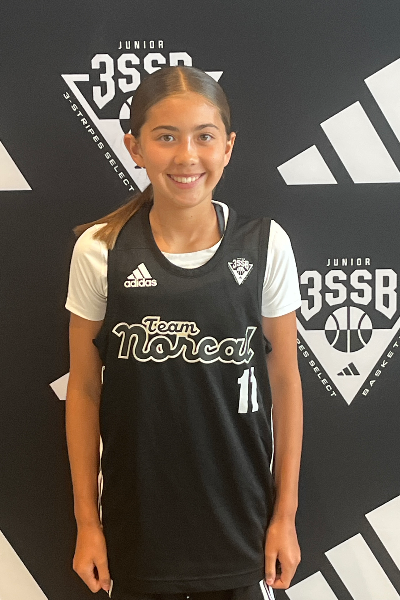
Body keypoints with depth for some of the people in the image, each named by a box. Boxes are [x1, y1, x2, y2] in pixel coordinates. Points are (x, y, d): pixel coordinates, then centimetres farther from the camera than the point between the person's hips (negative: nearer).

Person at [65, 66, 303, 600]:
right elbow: (84, 389, -2)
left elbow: (284, 384, -1)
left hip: (238, 522, 0)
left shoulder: (265, 245, -8)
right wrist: (86, 521, 0)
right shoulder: (100, 251, -10)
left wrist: (285, 514, 1)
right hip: (136, 527, 0)